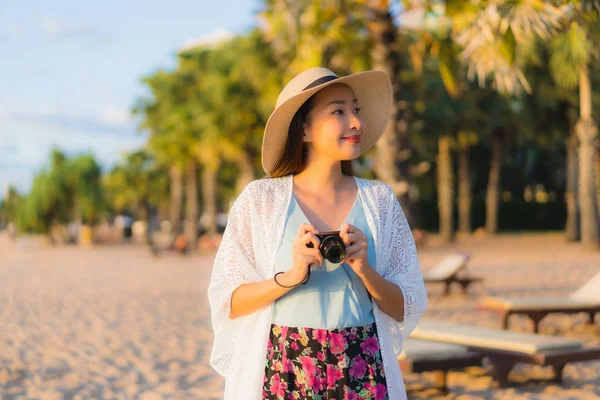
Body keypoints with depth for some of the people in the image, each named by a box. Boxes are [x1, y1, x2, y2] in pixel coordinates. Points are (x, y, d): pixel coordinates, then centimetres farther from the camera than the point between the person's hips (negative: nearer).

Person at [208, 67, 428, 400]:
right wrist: (289, 277, -19)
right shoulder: (260, 198, -4)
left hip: (362, 372, 2)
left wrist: (365, 270, -15)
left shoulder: (379, 201, 1)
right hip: (282, 373, -1)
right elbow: (225, 303, -4)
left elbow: (407, 309, 2)